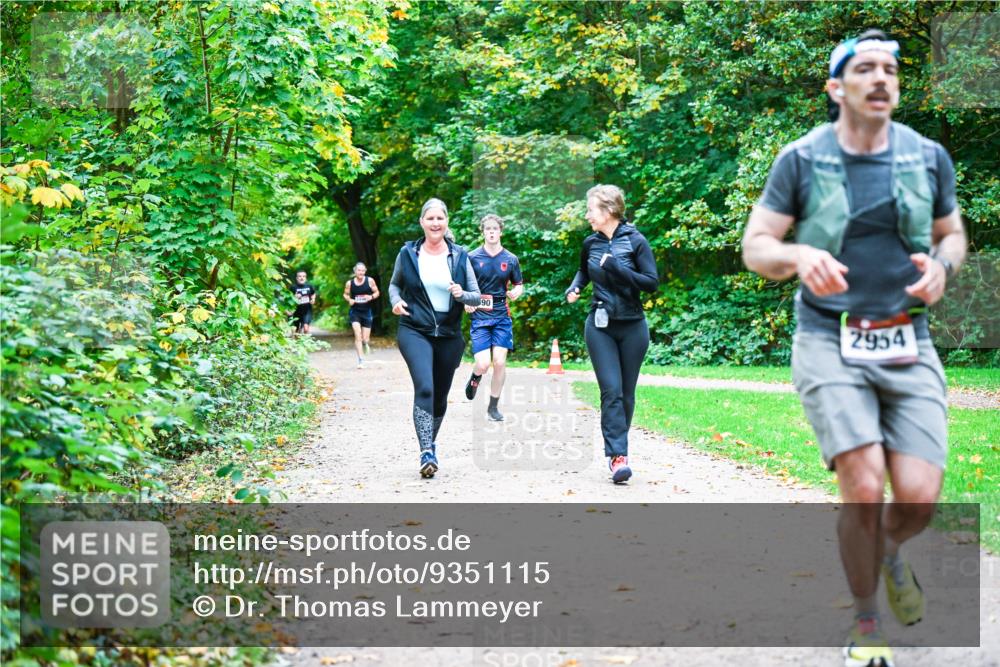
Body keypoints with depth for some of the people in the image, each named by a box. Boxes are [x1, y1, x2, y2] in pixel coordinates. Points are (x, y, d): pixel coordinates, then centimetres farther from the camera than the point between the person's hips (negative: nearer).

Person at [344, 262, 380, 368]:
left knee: (365, 339, 5)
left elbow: (377, 292, 6)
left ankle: (365, 344, 45)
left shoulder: (370, 281, -4)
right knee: (358, 334, -18)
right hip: (354, 311, -1)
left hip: (366, 312, 1)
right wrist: (349, 299, -10)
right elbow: (345, 294, 12)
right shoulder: (349, 283, -2)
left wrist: (371, 297, -15)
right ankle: (361, 360, -15)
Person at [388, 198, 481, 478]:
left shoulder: (459, 255, 2)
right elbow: (394, 284, 16)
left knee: (440, 395, 13)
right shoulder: (408, 253, 1)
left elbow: (477, 297, 4)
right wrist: (396, 301, -5)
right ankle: (427, 453, -26)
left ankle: (431, 441, 39)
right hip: (415, 331, -2)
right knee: (424, 388, -22)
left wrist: (461, 294, -18)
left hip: (449, 336, 2)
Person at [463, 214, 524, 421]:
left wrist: (515, 292, -9)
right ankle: (475, 378, 26)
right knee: (483, 364, -12)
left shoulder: (511, 259, 4)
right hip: (479, 317, -2)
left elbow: (519, 285, 14)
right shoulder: (472, 257, -1)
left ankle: (493, 407, 9)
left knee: (500, 361, -6)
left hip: (502, 317, 2)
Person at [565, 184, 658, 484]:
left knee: (626, 393, 6)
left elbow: (652, 282, -11)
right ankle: (618, 456, -16)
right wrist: (574, 288, 6)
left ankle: (617, 448, 21)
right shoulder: (591, 243, 5)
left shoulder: (635, 241, -7)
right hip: (600, 327, 2)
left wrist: (617, 268, -19)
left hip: (632, 327, -1)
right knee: (611, 390, -11)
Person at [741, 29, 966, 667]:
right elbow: (755, 246, 0)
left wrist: (941, 266, -6)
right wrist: (800, 256, -23)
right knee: (864, 487, -16)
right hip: (830, 344, -2)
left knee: (920, 497, -9)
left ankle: (889, 550, 31)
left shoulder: (928, 157, 5)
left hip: (908, 346, 3)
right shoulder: (801, 160, -2)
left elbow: (953, 233, 18)